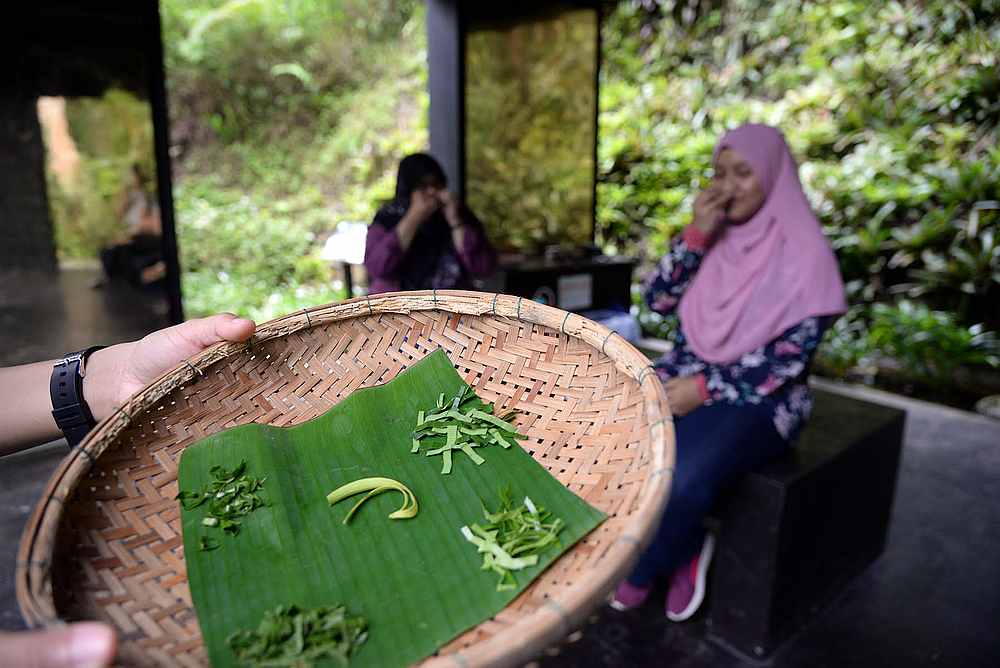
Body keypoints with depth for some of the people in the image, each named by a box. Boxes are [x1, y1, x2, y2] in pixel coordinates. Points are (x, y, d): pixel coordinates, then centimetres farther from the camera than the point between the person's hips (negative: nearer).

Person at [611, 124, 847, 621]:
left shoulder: (803, 250, -8)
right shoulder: (716, 239, 8)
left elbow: (792, 355, -12)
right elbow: (658, 301, 1)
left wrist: (706, 389, -19)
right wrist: (695, 235, -10)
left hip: (758, 399, -5)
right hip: (685, 378, 5)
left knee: (681, 479, -32)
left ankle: (644, 568, 1)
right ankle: (686, 548, 1)